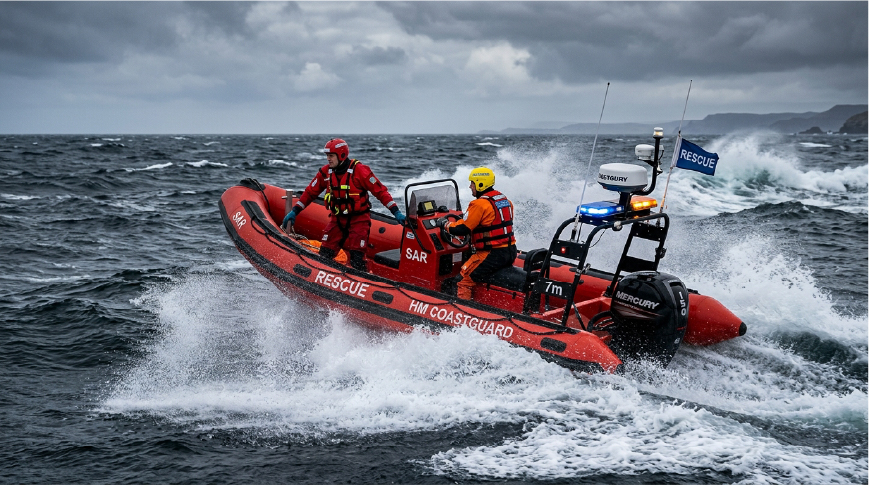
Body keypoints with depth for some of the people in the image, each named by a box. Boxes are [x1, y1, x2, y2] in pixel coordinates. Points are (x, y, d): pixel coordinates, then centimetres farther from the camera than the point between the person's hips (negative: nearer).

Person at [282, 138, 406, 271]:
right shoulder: (325, 172, 0)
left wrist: (396, 212, -17)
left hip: (358, 219, -5)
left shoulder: (360, 170, -15)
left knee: (356, 257, -13)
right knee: (324, 254, -2)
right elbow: (310, 192, 11)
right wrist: (294, 211, 7)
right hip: (337, 219, 5)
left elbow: (380, 191, -12)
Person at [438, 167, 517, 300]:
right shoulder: (505, 200, 12)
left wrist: (445, 223, 4)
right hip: (511, 252, 9)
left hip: (492, 254, -9)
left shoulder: (479, 204, -15)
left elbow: (461, 229, -14)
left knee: (462, 281, -5)